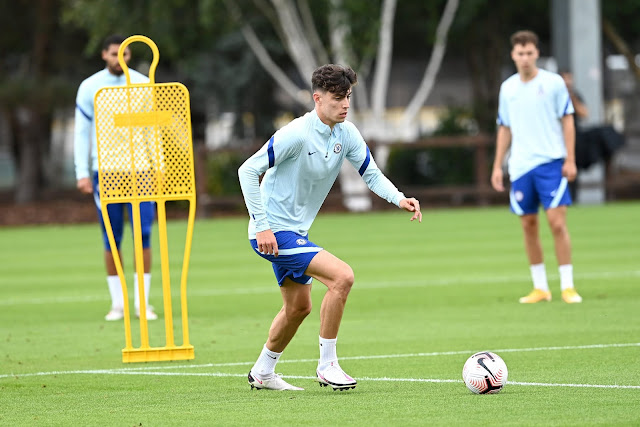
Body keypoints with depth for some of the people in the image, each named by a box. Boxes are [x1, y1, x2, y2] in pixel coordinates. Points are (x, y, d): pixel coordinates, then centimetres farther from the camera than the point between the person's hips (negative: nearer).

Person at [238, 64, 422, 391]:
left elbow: (371, 173, 6)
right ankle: (327, 365, -11)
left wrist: (399, 199, -14)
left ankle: (262, 372, 39)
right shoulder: (297, 134, -22)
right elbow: (248, 170, -22)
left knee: (298, 306, 21)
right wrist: (261, 226, -26)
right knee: (342, 275, -21)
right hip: (272, 231, -9)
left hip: (296, 229, 9)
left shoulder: (346, 133, 0)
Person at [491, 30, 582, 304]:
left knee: (557, 222, -11)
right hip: (520, 166, 4)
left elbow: (567, 121, 1)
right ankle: (540, 288, 13)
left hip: (551, 163, -4)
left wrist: (570, 160, -6)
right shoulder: (507, 88, 11)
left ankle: (567, 286, -7)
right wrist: (497, 166, 12)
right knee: (528, 226, 5)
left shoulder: (553, 83, 0)